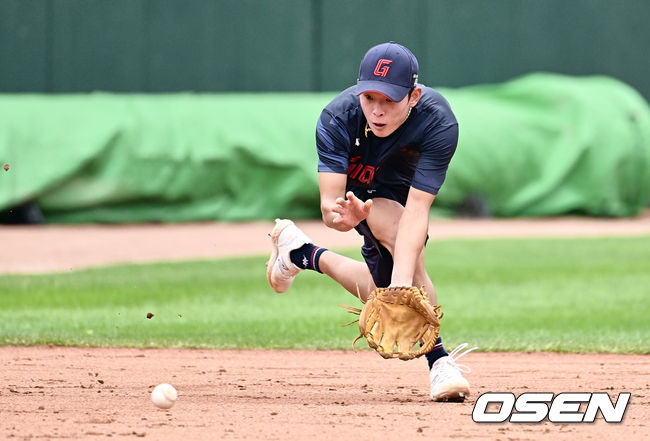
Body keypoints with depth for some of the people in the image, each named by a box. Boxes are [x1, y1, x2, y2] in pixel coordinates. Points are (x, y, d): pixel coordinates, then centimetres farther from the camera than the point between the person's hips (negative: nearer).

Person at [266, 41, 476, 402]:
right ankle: (438, 360, -28)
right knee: (398, 233, -34)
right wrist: (342, 216, -65)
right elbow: (329, 205, -39)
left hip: (399, 189, 3)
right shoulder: (337, 118, -36)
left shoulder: (439, 124, -37)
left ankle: (305, 254, 24)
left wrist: (401, 283, -54)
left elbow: (416, 208, -42)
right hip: (357, 193, -3)